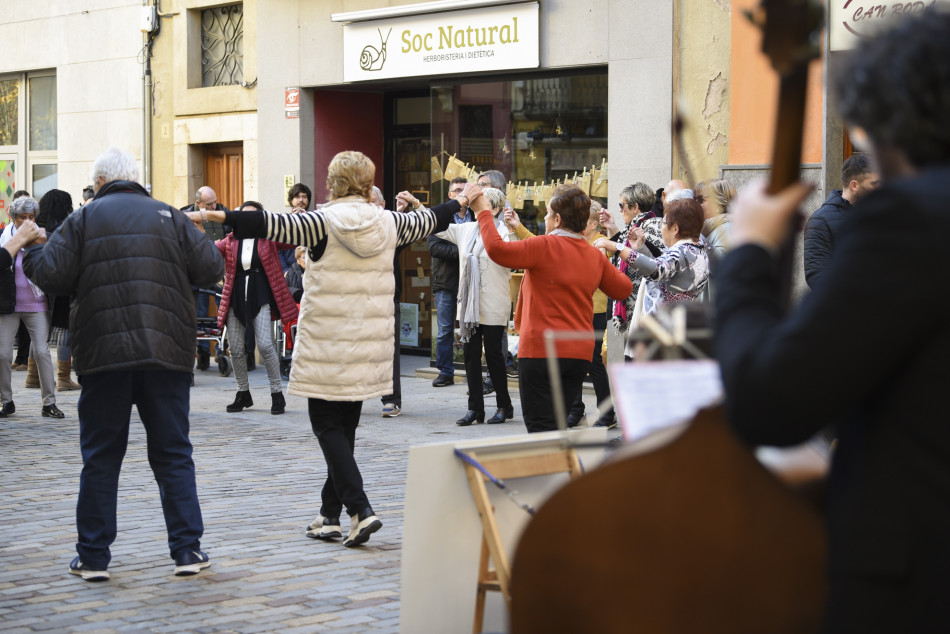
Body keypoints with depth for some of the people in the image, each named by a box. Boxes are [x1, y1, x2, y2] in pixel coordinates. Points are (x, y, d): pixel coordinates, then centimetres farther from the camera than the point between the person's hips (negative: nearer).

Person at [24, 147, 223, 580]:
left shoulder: (84, 219, 3)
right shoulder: (170, 217, 7)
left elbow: (51, 275, -5)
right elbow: (211, 269, 3)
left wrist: (31, 254, 17)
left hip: (102, 354, -1)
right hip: (166, 353, 1)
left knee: (100, 457, 8)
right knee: (173, 454, 8)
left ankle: (93, 556, 10)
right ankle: (188, 549, 4)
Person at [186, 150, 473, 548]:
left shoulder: (324, 222, -9)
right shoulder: (388, 223, 7)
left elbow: (272, 225, -20)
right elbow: (428, 221, 24)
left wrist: (220, 216, -21)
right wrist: (460, 202, 43)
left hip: (327, 344, -5)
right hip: (369, 346, 5)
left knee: (327, 425, -1)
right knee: (346, 426, 13)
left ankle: (360, 510, -15)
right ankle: (330, 515, 18)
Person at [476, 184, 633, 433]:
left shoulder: (546, 246, -10)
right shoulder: (596, 256, 9)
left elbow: (497, 249, -18)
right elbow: (623, 289, 20)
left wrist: (484, 212, -4)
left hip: (541, 350, -6)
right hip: (579, 354, 7)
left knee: (541, 428, -5)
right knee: (556, 425, 15)